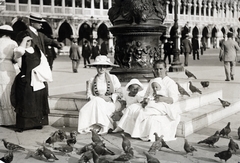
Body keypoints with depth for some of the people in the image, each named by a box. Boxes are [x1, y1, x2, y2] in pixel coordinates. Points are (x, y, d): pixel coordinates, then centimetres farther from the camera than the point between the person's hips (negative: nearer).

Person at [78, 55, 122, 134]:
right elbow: (89, 94, 9)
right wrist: (98, 98, -12)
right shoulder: (92, 80, 14)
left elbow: (119, 92, 5)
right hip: (96, 103, 2)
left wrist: (110, 98, -13)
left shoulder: (113, 78, 9)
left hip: (110, 104, -2)